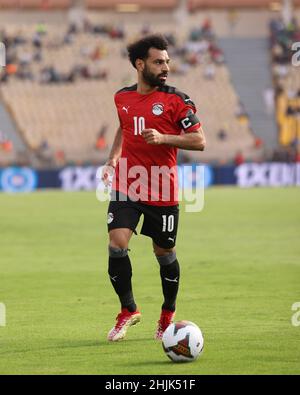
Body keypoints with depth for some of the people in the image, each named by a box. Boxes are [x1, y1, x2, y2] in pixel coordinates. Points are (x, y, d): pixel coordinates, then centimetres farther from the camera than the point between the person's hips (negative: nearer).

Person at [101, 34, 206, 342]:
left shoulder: (176, 100, -6)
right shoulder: (122, 97, 7)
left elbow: (199, 141, -8)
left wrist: (163, 138, -20)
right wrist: (113, 158, 14)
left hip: (163, 192, -2)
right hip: (126, 187, 2)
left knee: (164, 253, 7)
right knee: (117, 244, -13)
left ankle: (168, 315, 29)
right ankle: (128, 311, 4)